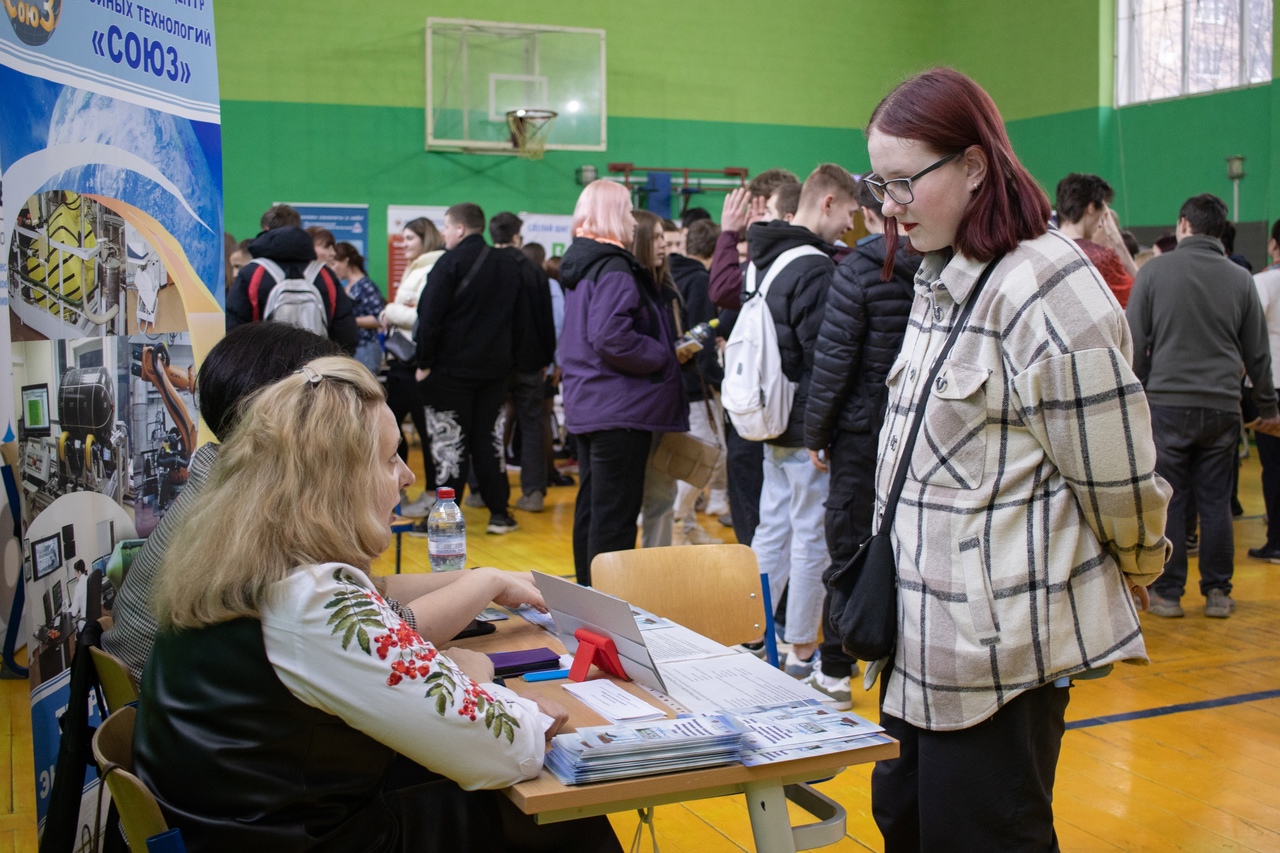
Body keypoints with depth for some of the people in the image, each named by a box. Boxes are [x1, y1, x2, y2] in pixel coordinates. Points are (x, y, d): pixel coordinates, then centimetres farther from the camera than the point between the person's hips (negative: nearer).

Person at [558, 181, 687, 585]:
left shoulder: (579, 264, 14)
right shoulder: (613, 268, -16)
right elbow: (611, 338, -28)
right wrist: (661, 357, -14)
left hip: (587, 407, 10)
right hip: (620, 410, -10)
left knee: (591, 507, 17)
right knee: (615, 516, -5)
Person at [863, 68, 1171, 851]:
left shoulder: (1047, 287, -17)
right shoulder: (939, 280, 12)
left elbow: (1117, 475, -12)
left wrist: (1135, 575, 3)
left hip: (1006, 645, -8)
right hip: (928, 631, 8)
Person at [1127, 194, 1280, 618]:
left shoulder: (1155, 271, -3)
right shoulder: (1240, 279, 5)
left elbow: (1135, 344, -3)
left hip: (1167, 403, -2)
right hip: (1222, 407, 2)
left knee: (1168, 500, 4)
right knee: (1216, 502, 8)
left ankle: (1168, 592, 8)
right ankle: (1218, 592, 14)